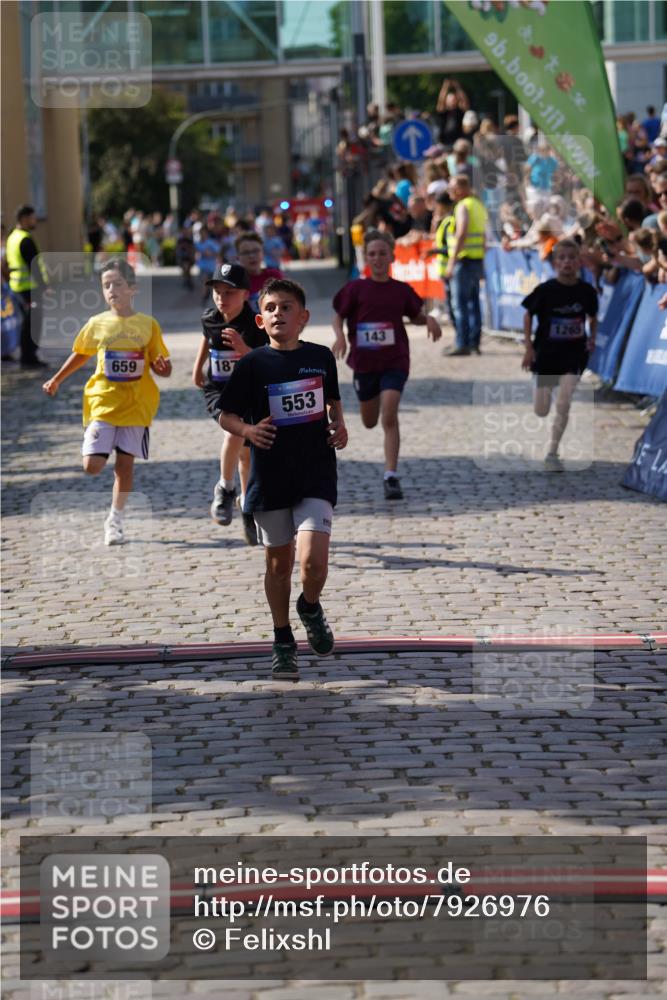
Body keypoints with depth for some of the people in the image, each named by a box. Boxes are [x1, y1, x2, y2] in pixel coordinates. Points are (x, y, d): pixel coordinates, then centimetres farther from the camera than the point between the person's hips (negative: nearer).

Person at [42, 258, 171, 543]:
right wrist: (57, 380, 21)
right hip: (102, 402, 1)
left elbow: (160, 366, 5)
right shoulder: (97, 324, 2)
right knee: (92, 466, -11)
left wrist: (162, 368, -18)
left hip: (136, 405, 0)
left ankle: (115, 520, 15)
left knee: (125, 463, 2)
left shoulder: (148, 325, -1)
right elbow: (80, 354, 19)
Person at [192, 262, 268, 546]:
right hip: (218, 389, 0)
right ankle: (225, 489, -9)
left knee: (247, 452, 10)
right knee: (237, 429, -29)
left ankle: (247, 505, 34)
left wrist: (244, 350, -45)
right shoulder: (210, 319, -12)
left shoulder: (255, 325, -22)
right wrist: (198, 366, 20)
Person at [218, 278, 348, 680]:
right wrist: (248, 430, -18)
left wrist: (339, 425, 1)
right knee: (279, 563, 10)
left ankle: (311, 607, 18)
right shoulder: (252, 364, -4)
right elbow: (226, 415, 2)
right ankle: (283, 641, 27)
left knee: (314, 561, -15)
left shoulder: (322, 357, 3)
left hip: (316, 475, 0)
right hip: (271, 477, 0)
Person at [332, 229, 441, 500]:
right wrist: (340, 335, -16)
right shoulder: (355, 289, -4)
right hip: (364, 362, 1)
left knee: (389, 417, -17)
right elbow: (338, 316, 3)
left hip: (394, 362, -1)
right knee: (369, 421, 15)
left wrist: (429, 319, -8)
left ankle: (391, 476, -17)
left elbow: (416, 315, 13)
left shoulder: (401, 290, 0)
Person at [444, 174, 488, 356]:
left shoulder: (463, 207, -11)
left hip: (464, 260, -9)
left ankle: (463, 344, -11)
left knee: (460, 303, -8)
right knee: (473, 302, 12)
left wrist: (451, 262, -21)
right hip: (478, 259, 9)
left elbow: (461, 235, -20)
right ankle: (475, 342, 13)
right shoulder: (479, 205, 17)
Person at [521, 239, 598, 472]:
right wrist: (528, 347, -5)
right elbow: (528, 315, -1)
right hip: (546, 353, 0)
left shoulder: (586, 291, -7)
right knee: (542, 411, 7)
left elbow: (593, 316, 12)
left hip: (573, 354, 0)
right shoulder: (545, 290, -13)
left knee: (563, 406, -12)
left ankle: (552, 454, 0)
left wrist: (592, 338, -2)